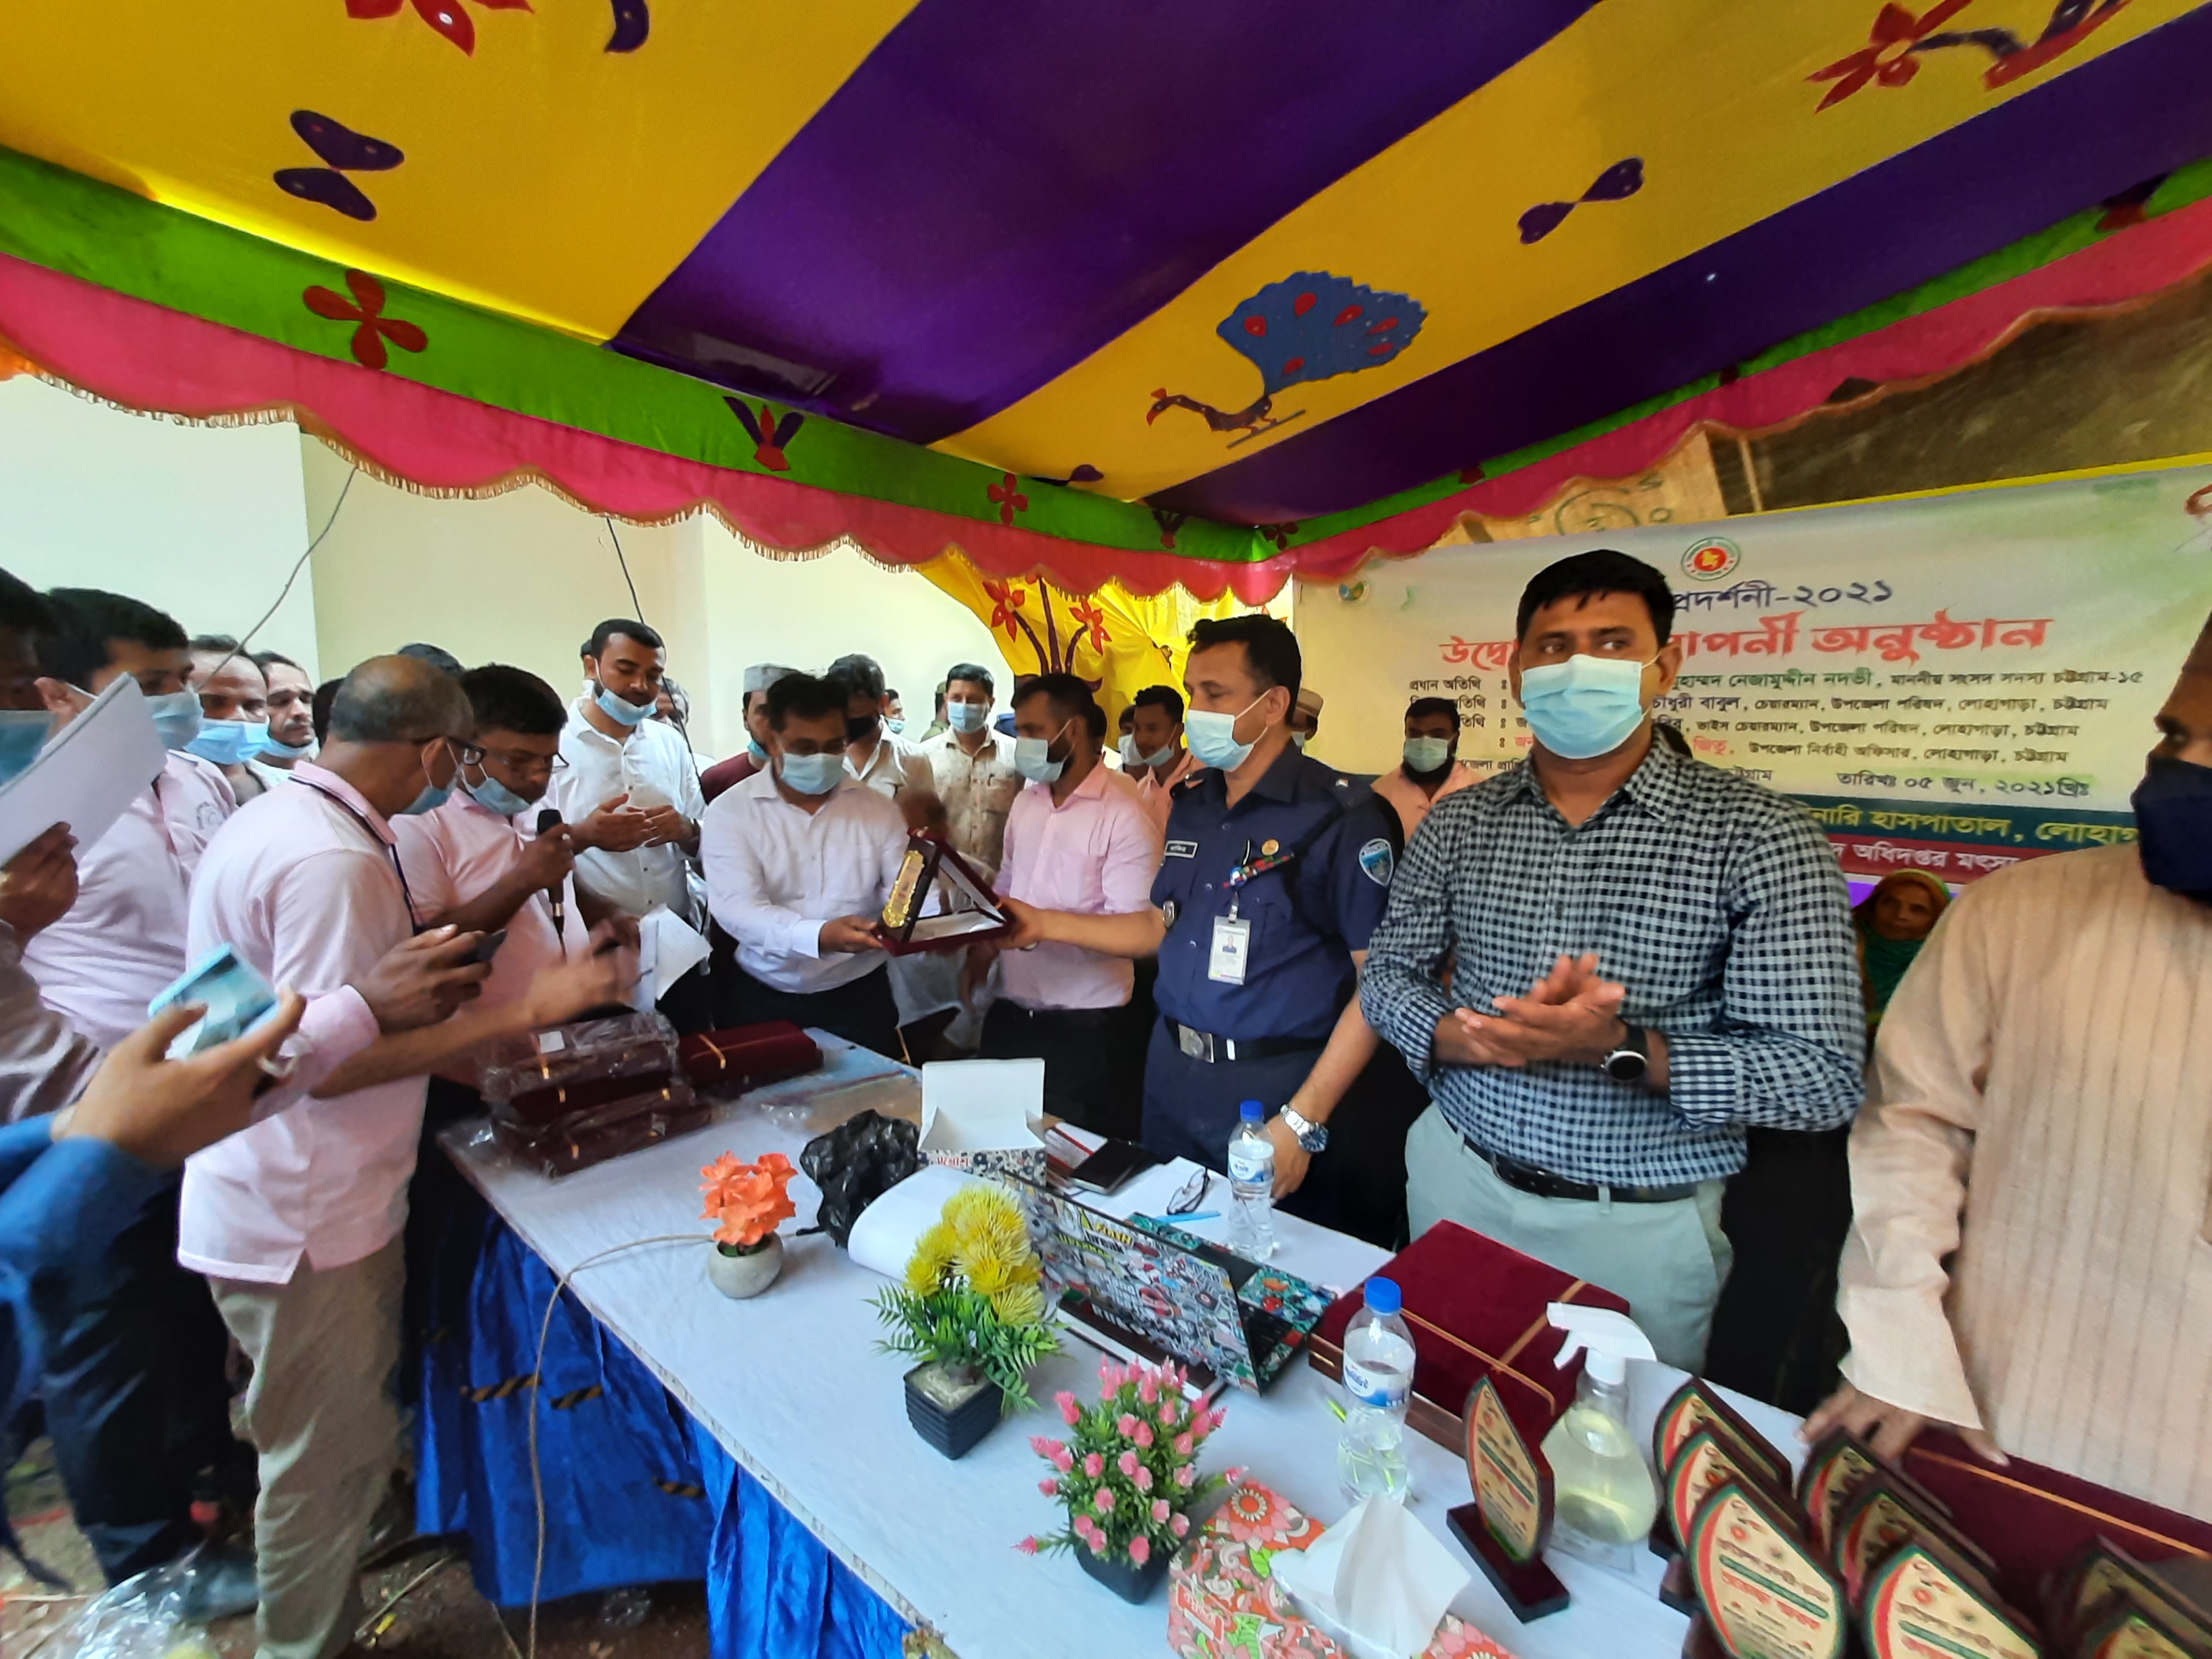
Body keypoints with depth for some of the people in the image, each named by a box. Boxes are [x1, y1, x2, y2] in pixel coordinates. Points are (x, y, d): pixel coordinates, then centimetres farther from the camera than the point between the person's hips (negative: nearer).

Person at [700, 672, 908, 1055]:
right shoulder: (730, 811, -6)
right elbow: (736, 907, -18)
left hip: (860, 994, 1)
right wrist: (818, 936, -35)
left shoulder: (877, 808, 0)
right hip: (764, 999, -1)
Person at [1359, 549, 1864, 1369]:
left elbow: (1823, 1077, -13)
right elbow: (1388, 975, 1)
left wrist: (1621, 1048, -29)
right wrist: (1462, 1035, -20)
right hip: (1455, 1180, 3)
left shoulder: (1758, 834, -13)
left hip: (1638, 1228, -2)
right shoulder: (1456, 823, -3)